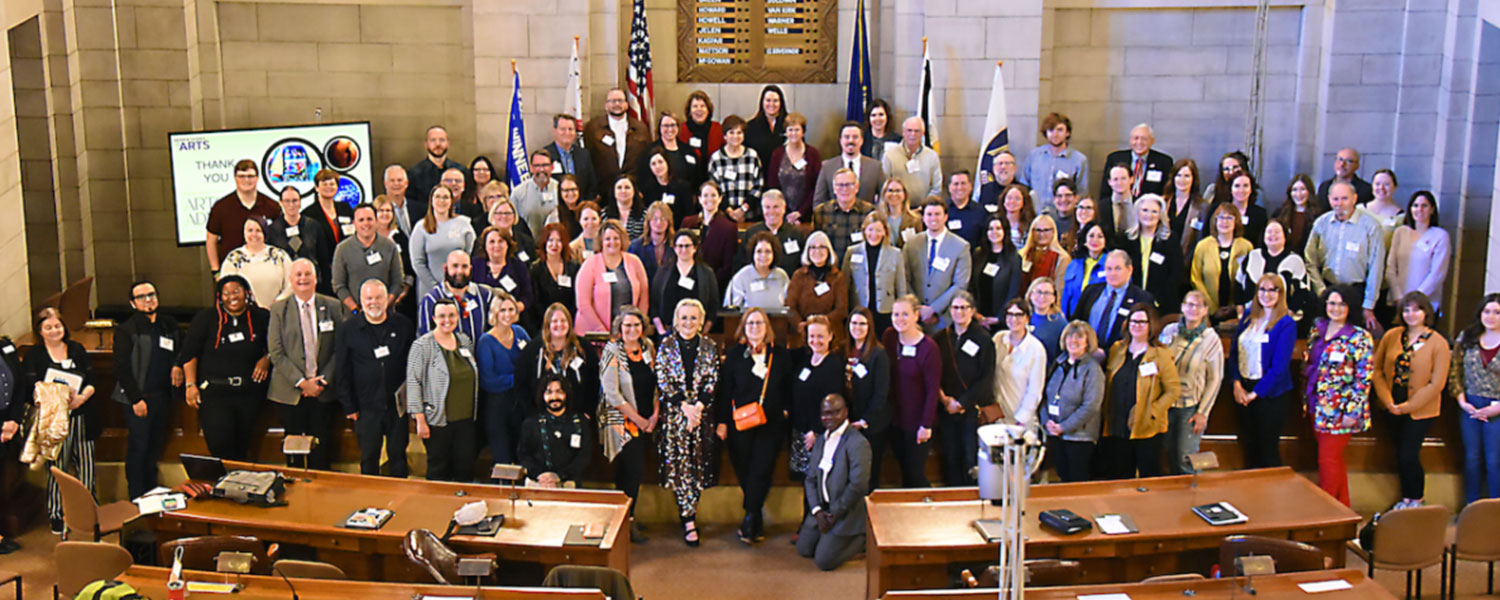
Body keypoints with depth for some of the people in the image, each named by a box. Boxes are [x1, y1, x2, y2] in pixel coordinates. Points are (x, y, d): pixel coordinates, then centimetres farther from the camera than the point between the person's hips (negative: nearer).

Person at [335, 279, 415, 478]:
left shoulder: (403, 325, 2)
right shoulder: (346, 329, -1)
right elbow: (341, 372, 1)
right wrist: (349, 407, -1)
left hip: (398, 404, 1)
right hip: (367, 407, -1)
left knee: (398, 454, 10)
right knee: (369, 457, 10)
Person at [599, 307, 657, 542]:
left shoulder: (648, 347, 5)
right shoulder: (612, 351, -12)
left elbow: (656, 382, 11)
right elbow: (612, 394, -15)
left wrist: (655, 414, 0)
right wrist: (638, 420, -12)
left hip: (645, 421, 6)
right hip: (621, 420, -5)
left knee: (628, 471, 12)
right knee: (635, 469, -8)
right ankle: (626, 521, 6)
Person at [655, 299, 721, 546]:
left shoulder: (709, 347, 6)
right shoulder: (666, 345, 2)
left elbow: (713, 380, 3)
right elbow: (662, 380, -3)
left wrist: (699, 406, -11)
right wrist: (685, 406, -11)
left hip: (702, 412, 2)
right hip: (674, 413, -1)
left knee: (698, 465, 1)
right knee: (679, 465, -5)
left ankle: (687, 514, 15)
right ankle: (689, 520, -1)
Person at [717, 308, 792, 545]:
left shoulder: (781, 354, 6)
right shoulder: (733, 354, 4)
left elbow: (789, 386, 13)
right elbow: (724, 390, 3)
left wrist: (787, 410, 1)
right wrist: (722, 421, 0)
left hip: (772, 425, 0)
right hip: (740, 425, 0)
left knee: (760, 472, -7)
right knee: (745, 472, 2)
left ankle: (749, 521, 1)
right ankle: (757, 523, 16)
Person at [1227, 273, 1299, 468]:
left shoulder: (1286, 324, -10)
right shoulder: (1249, 316, 8)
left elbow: (1279, 367, -14)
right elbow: (1234, 350, 6)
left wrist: (1255, 393, -13)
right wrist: (1237, 384, -6)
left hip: (1269, 394, -5)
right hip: (1243, 390, 5)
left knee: (1268, 450, 3)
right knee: (1249, 446, 13)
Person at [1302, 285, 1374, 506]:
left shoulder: (1359, 337, -10)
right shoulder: (1317, 330, 8)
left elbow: (1364, 378, -12)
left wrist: (1352, 411, -16)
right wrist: (1307, 400, 14)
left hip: (1339, 409, -6)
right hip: (1317, 406, 6)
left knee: (1328, 461, -3)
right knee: (1335, 460, 16)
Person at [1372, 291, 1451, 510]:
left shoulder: (1438, 343, -9)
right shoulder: (1391, 336, 1)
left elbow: (1437, 383, -11)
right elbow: (1377, 369, 3)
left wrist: (1407, 407, -14)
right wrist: (1388, 401, -8)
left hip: (1421, 410, -4)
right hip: (1393, 408, 4)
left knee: (1408, 455, -5)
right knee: (1401, 454, 13)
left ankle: (1416, 499, 18)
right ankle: (1407, 499, 29)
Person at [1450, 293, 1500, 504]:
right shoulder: (1467, 337, 2)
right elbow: (1455, 372, 4)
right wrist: (1462, 401, -4)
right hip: (1470, 406, 3)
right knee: (1472, 459, 12)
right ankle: (1471, 509, 24)